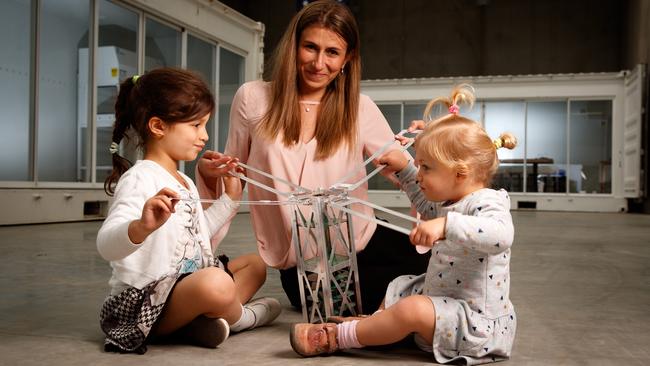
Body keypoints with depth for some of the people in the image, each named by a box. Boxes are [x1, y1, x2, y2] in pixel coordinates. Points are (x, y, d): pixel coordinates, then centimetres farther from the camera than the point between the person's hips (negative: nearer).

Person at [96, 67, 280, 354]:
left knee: (254, 265, 21)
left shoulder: (184, 182, 16)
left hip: (190, 281, 11)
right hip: (144, 301, -11)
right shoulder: (139, 179, -17)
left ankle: (201, 319, -9)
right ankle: (242, 316, 1)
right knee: (216, 283, -38)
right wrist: (143, 227, -53)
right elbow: (106, 245, -32)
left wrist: (230, 198, 26)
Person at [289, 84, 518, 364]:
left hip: (476, 321, -11)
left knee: (412, 309, -30)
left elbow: (501, 236, -44)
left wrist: (446, 224, -52)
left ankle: (337, 336, -17)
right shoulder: (447, 203, 8)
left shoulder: (487, 202, -21)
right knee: (399, 286, 24)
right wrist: (403, 168, 27)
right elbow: (426, 205, 33)